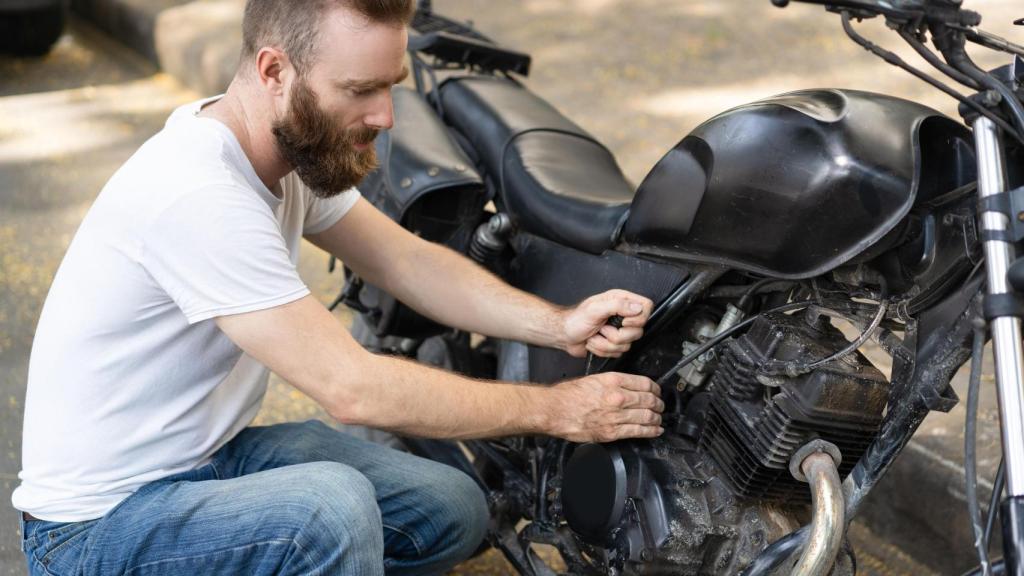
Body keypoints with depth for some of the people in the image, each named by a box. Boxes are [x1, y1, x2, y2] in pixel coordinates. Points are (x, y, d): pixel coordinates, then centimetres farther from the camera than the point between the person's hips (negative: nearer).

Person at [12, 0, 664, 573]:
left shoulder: (298, 143, -1)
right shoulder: (198, 194, -30)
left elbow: (409, 261, 5)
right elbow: (353, 388, -30)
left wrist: (559, 325, -11)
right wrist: (553, 408, -22)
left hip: (213, 452, 9)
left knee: (456, 512, 4)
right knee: (333, 506, -35)